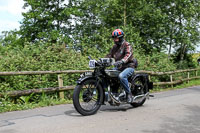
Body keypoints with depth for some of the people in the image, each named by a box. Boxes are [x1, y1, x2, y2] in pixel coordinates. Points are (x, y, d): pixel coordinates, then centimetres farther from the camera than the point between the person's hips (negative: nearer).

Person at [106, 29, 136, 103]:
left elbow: (128, 55, -24)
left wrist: (121, 61, -43)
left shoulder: (127, 45, -6)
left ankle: (129, 94, -19)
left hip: (128, 66, -7)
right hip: (118, 68, 7)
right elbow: (109, 55, 14)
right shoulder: (114, 47, 19)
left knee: (121, 76, -36)